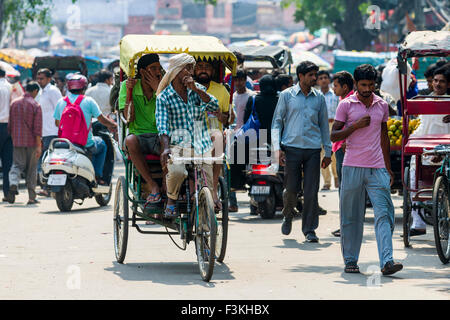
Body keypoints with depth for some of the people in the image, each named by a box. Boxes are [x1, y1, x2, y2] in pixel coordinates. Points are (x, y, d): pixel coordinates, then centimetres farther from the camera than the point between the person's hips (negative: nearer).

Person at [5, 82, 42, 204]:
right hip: (32, 142, -3)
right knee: (31, 169, 7)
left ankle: (13, 184, -25)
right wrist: (38, 146, -11)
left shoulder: (14, 103, 5)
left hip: (18, 141, 3)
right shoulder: (35, 105, -8)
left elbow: (10, 125, 10)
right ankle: (31, 197, 11)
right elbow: (37, 127, -13)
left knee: (17, 165, 5)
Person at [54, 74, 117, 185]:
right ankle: (97, 175, 17)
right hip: (85, 144, -4)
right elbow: (102, 119, -3)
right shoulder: (88, 101, -7)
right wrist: (113, 125, 18)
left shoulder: (61, 102, 3)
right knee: (101, 144, 27)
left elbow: (57, 123, 12)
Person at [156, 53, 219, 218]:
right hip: (178, 145, -4)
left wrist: (196, 89, -14)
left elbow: (214, 107, -4)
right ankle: (171, 201, -6)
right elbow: (162, 126, -10)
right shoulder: (164, 97, 0)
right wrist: (166, 148, -27)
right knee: (177, 171, -33)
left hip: (202, 145, 4)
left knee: (208, 189, -3)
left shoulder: (198, 89, 11)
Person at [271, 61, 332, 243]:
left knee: (311, 192, -4)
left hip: (313, 149, 1)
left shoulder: (319, 98, 11)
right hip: (292, 147, -1)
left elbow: (324, 125, 16)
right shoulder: (287, 95, 5)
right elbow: (277, 121, 6)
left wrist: (328, 152, 13)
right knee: (291, 189, -1)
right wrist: (277, 148, -4)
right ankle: (288, 216, 28)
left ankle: (309, 229, 4)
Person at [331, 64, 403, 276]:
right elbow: (334, 136, -1)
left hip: (377, 169, 2)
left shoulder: (382, 105, 11)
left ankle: (386, 261, -17)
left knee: (384, 214, -10)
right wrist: (355, 126, -15)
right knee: (351, 217, 4)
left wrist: (388, 167, 19)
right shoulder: (346, 105, 1)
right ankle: (350, 260, 15)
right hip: (353, 168, -2)